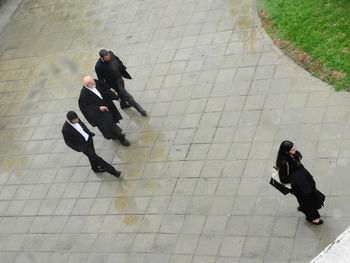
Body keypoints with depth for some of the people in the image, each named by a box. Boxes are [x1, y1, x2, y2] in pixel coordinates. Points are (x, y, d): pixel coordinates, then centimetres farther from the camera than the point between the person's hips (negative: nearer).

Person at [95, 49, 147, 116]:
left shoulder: (110, 53, -17)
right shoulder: (98, 66, -33)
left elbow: (118, 61, 4)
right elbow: (101, 79, -21)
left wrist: (123, 68, 15)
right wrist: (109, 88, -18)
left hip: (119, 78, 7)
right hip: (114, 83, -7)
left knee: (122, 93, 30)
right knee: (127, 96, 2)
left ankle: (123, 104, 59)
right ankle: (140, 109, 14)